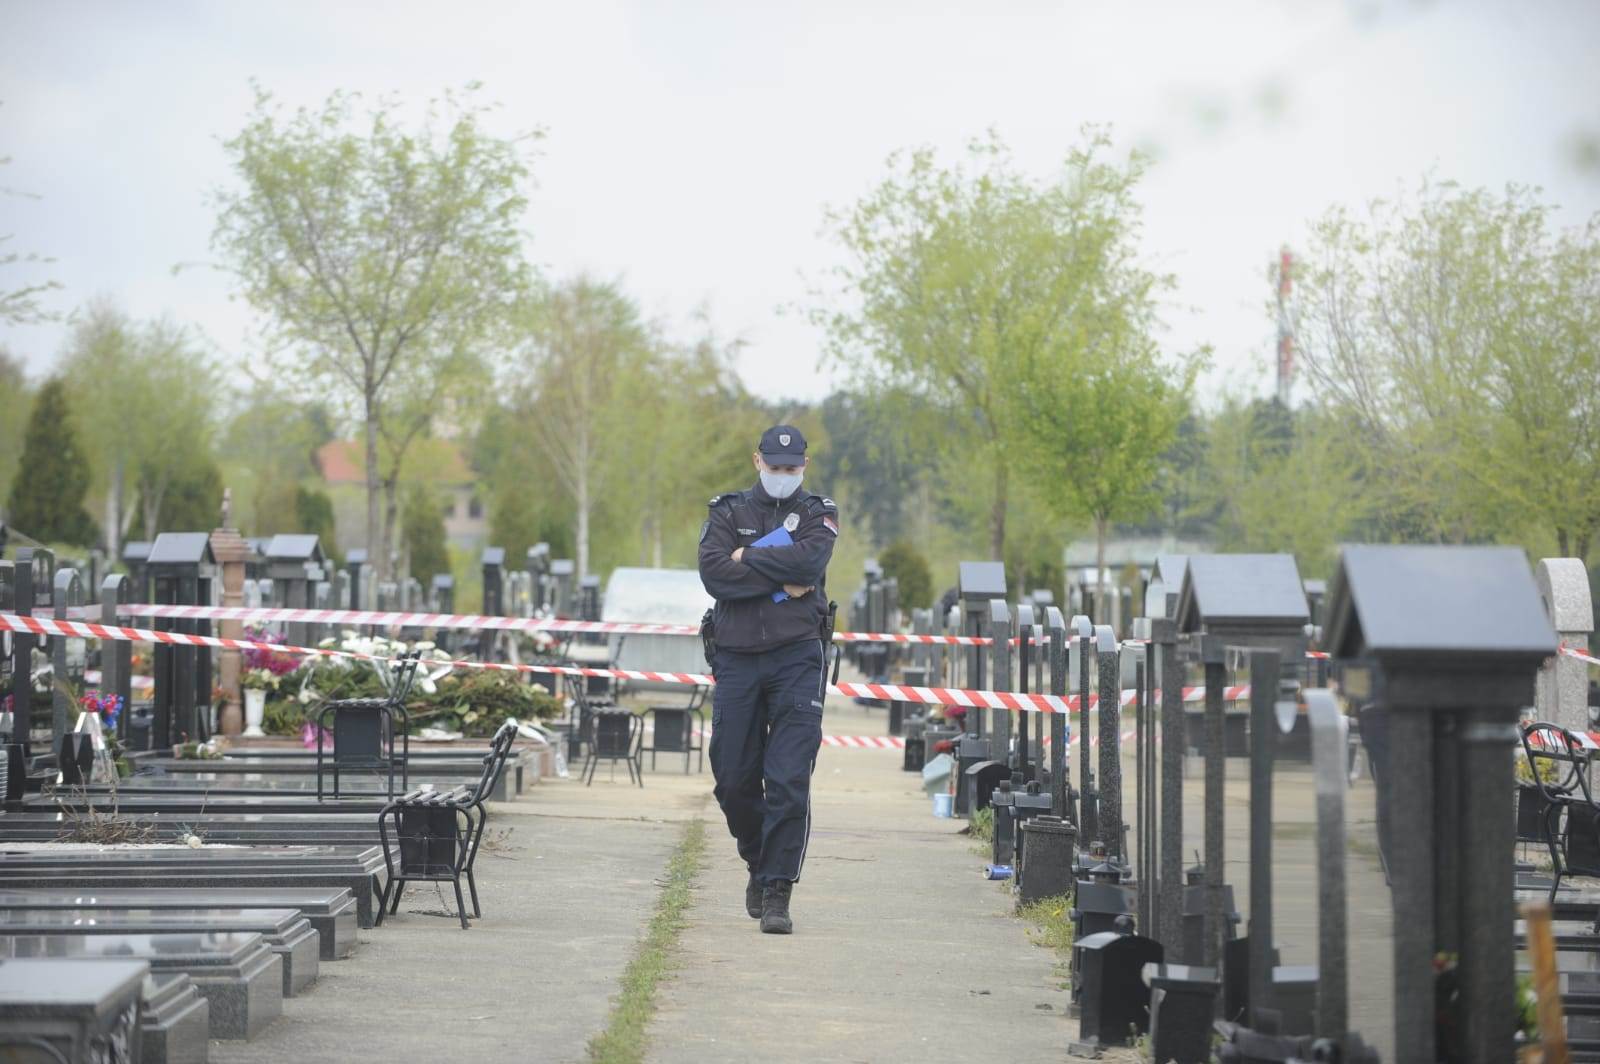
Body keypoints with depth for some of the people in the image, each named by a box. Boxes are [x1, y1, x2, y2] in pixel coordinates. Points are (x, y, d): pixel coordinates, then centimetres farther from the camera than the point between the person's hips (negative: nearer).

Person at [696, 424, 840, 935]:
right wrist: (783, 582, -11)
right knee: (733, 778, 5)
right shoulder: (727, 512, 10)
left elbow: (809, 560, -13)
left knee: (789, 781, -10)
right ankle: (759, 864, 29)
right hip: (736, 657, 2)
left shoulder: (819, 513, 9)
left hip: (796, 657, -2)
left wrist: (748, 558, -6)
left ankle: (777, 890, -8)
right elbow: (713, 575, -8)